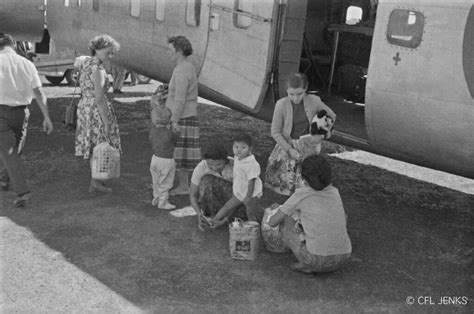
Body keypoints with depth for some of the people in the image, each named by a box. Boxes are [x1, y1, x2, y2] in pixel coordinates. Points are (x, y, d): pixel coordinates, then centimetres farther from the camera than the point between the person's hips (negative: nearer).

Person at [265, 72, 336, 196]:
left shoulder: (314, 101, -14)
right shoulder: (281, 105, -17)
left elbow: (331, 116, 3)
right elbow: (275, 131, -10)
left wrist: (320, 135, -9)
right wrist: (289, 149, -17)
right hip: (288, 146, 0)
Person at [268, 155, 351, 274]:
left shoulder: (301, 194, -5)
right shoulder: (334, 192, 9)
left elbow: (273, 222, 3)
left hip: (318, 261, -5)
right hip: (342, 259, 5)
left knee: (285, 222, 17)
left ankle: (307, 265, 6)